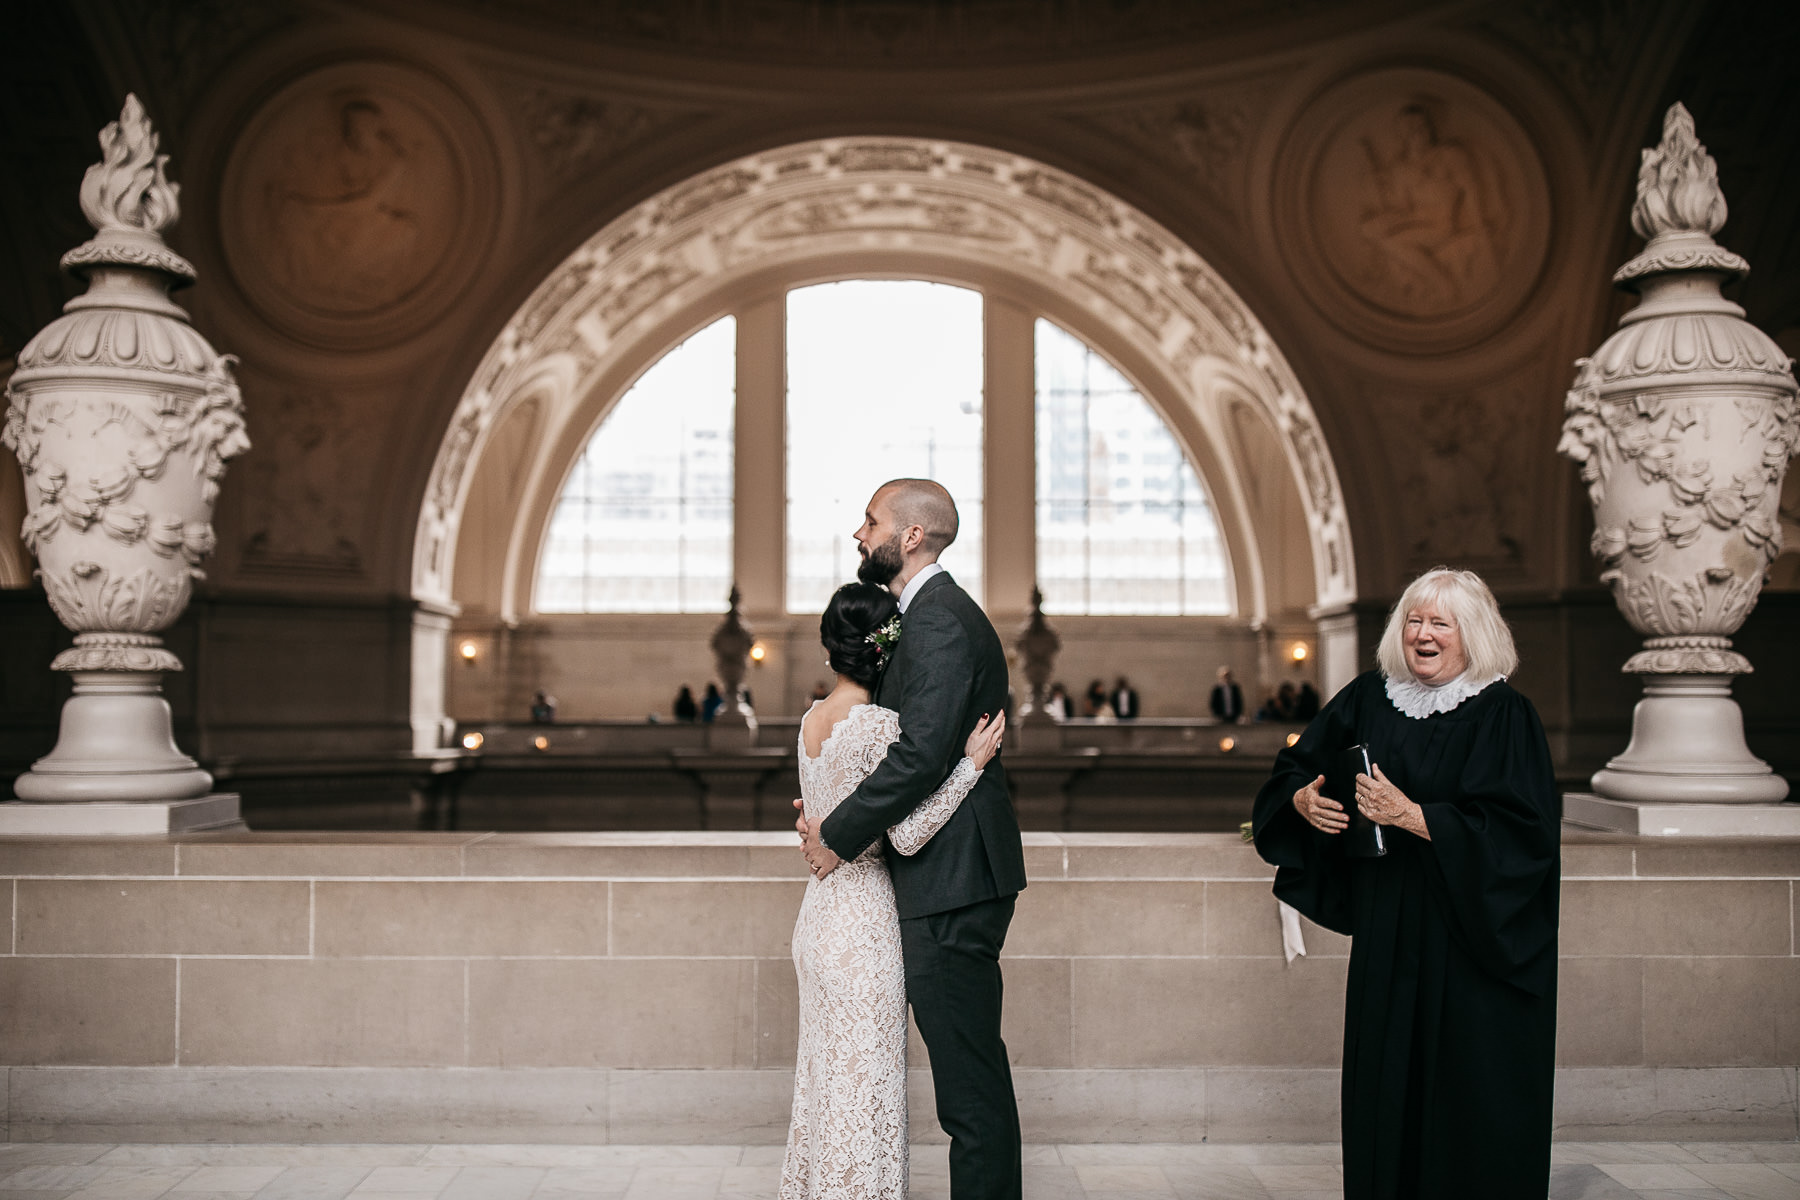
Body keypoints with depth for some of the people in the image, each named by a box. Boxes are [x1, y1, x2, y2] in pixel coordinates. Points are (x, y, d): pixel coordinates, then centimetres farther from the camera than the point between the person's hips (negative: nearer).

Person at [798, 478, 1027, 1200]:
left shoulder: (939, 622, -16)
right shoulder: (934, 614, 18)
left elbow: (922, 755, -25)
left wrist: (838, 835, -14)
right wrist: (835, 809, 8)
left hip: (952, 879, -11)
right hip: (952, 876, 11)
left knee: (969, 1077, -4)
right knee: (971, 1067, 17)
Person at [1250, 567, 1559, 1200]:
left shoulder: (1503, 715, -9)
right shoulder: (1370, 698, 6)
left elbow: (1519, 830, -17)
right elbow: (1294, 768, 13)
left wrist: (1411, 816, -21)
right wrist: (1304, 800, -9)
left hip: (1472, 939, -4)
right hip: (1386, 928, 4)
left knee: (1470, 1096, 1)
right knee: (1383, 1084, 8)